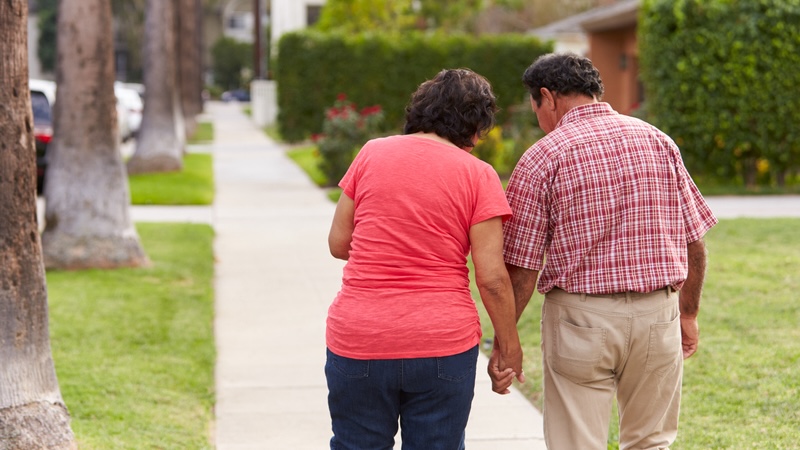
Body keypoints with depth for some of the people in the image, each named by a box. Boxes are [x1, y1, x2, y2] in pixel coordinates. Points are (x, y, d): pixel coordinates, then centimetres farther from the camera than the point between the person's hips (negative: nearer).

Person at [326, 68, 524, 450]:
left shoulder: (371, 154, 2)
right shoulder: (477, 175, -4)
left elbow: (338, 243, 6)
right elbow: (492, 278, -7)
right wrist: (508, 345, 4)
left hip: (359, 343, 2)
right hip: (442, 346, -2)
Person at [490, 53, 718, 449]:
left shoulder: (542, 158, -6)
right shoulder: (658, 141, 5)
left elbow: (522, 268, -9)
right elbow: (694, 241, 7)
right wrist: (688, 313, 18)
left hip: (582, 318, -4)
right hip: (657, 313, 4)